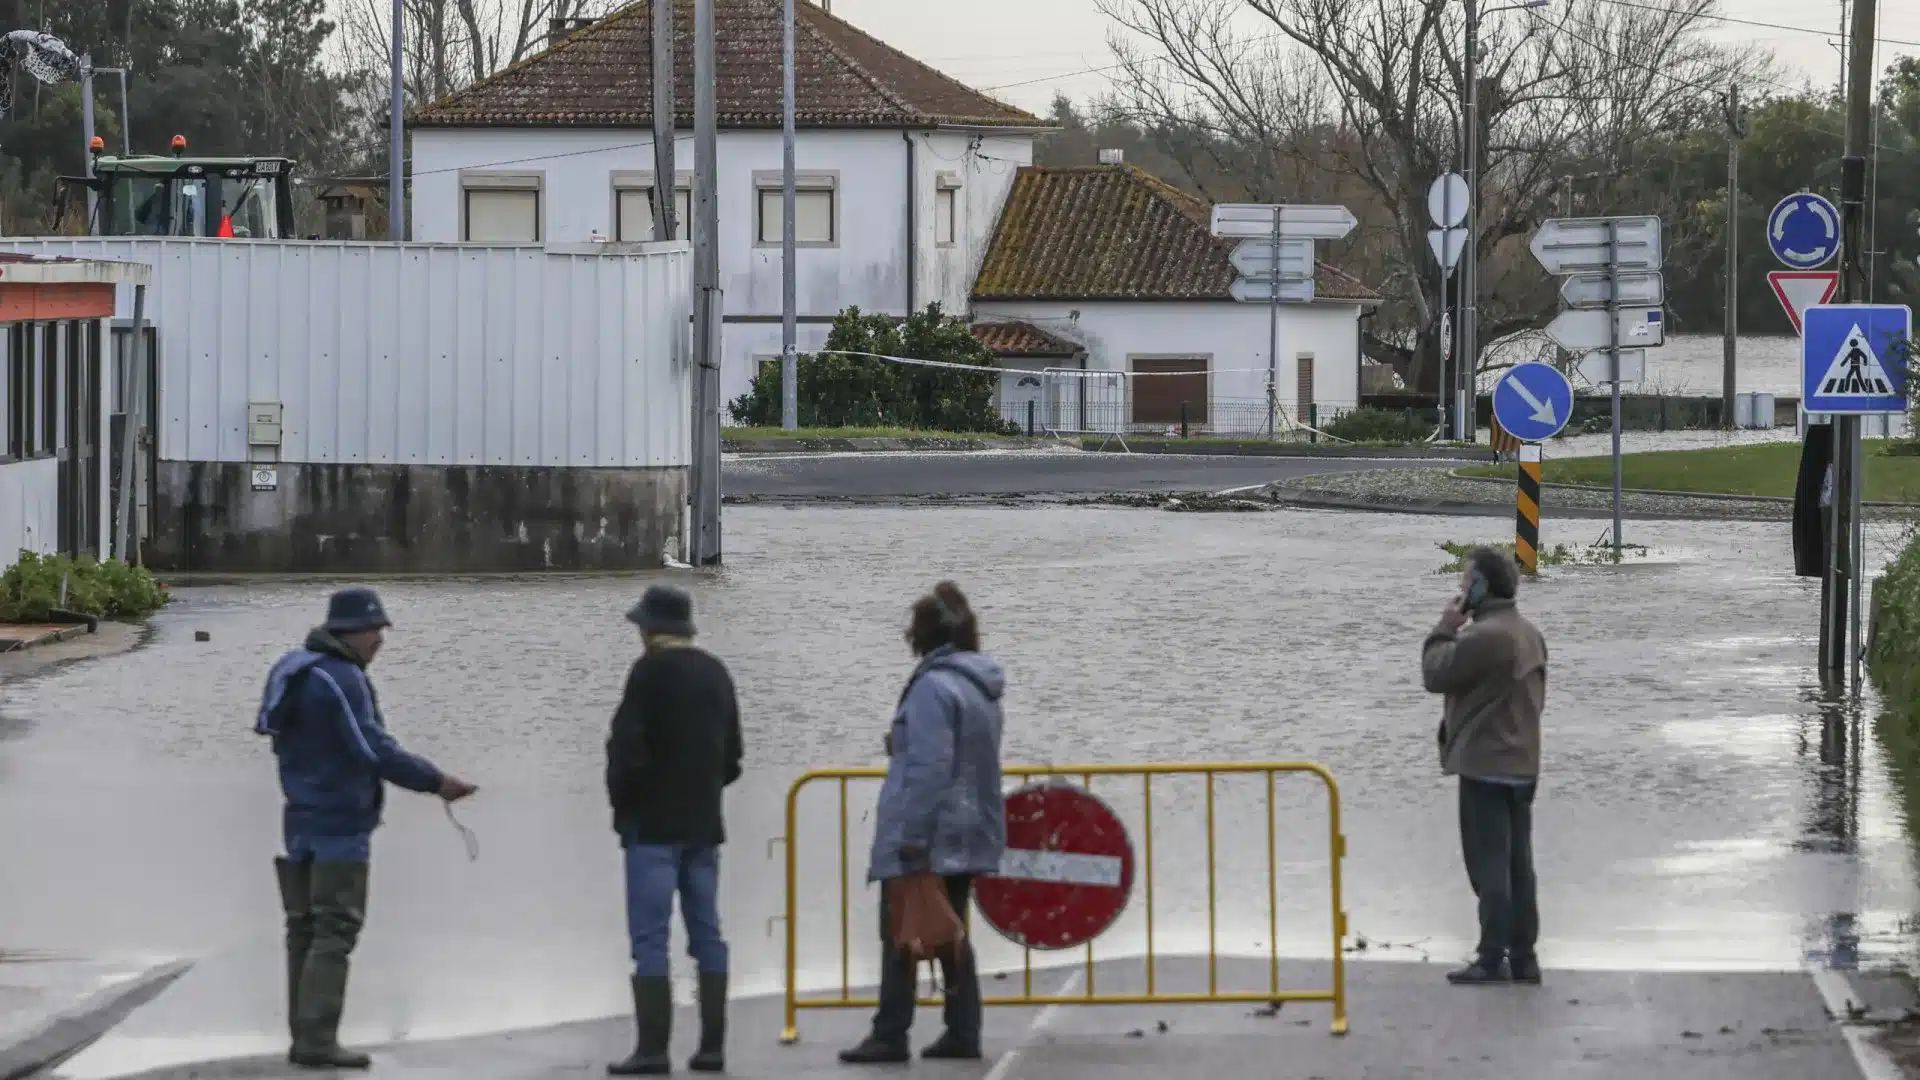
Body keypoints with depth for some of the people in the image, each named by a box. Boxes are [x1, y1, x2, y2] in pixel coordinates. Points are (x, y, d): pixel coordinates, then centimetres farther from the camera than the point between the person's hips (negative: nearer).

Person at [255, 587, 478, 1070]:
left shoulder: (295, 671, 12)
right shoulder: (341, 679, -18)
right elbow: (374, 749, -22)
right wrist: (436, 781, -17)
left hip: (301, 824, 9)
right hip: (340, 826, -9)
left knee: (305, 930, 13)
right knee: (335, 933, -8)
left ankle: (304, 1038, 16)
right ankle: (317, 1042, -11)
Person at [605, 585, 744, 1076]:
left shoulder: (651, 670, -12)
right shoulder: (716, 672, 11)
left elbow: (627, 745, -17)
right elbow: (732, 754, 17)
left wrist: (621, 798, -2)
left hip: (654, 824, -7)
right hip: (703, 823, 7)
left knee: (650, 937, -6)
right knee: (706, 934, 8)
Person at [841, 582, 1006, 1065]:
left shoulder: (934, 686, -17)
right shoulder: (982, 686, 11)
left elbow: (929, 767, -22)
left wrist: (912, 837, -21)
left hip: (925, 840, -9)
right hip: (967, 837, 9)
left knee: (899, 935, -2)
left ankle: (890, 1035, -1)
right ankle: (963, 1033, 11)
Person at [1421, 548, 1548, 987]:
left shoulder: (1484, 636, -19)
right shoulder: (1529, 633, 13)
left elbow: (1436, 675, -14)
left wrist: (1445, 628, -3)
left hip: (1485, 767, -9)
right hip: (1522, 765, 9)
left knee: (1489, 864, -6)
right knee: (1518, 863, 10)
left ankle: (1492, 959, -5)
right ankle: (1522, 956, 11)